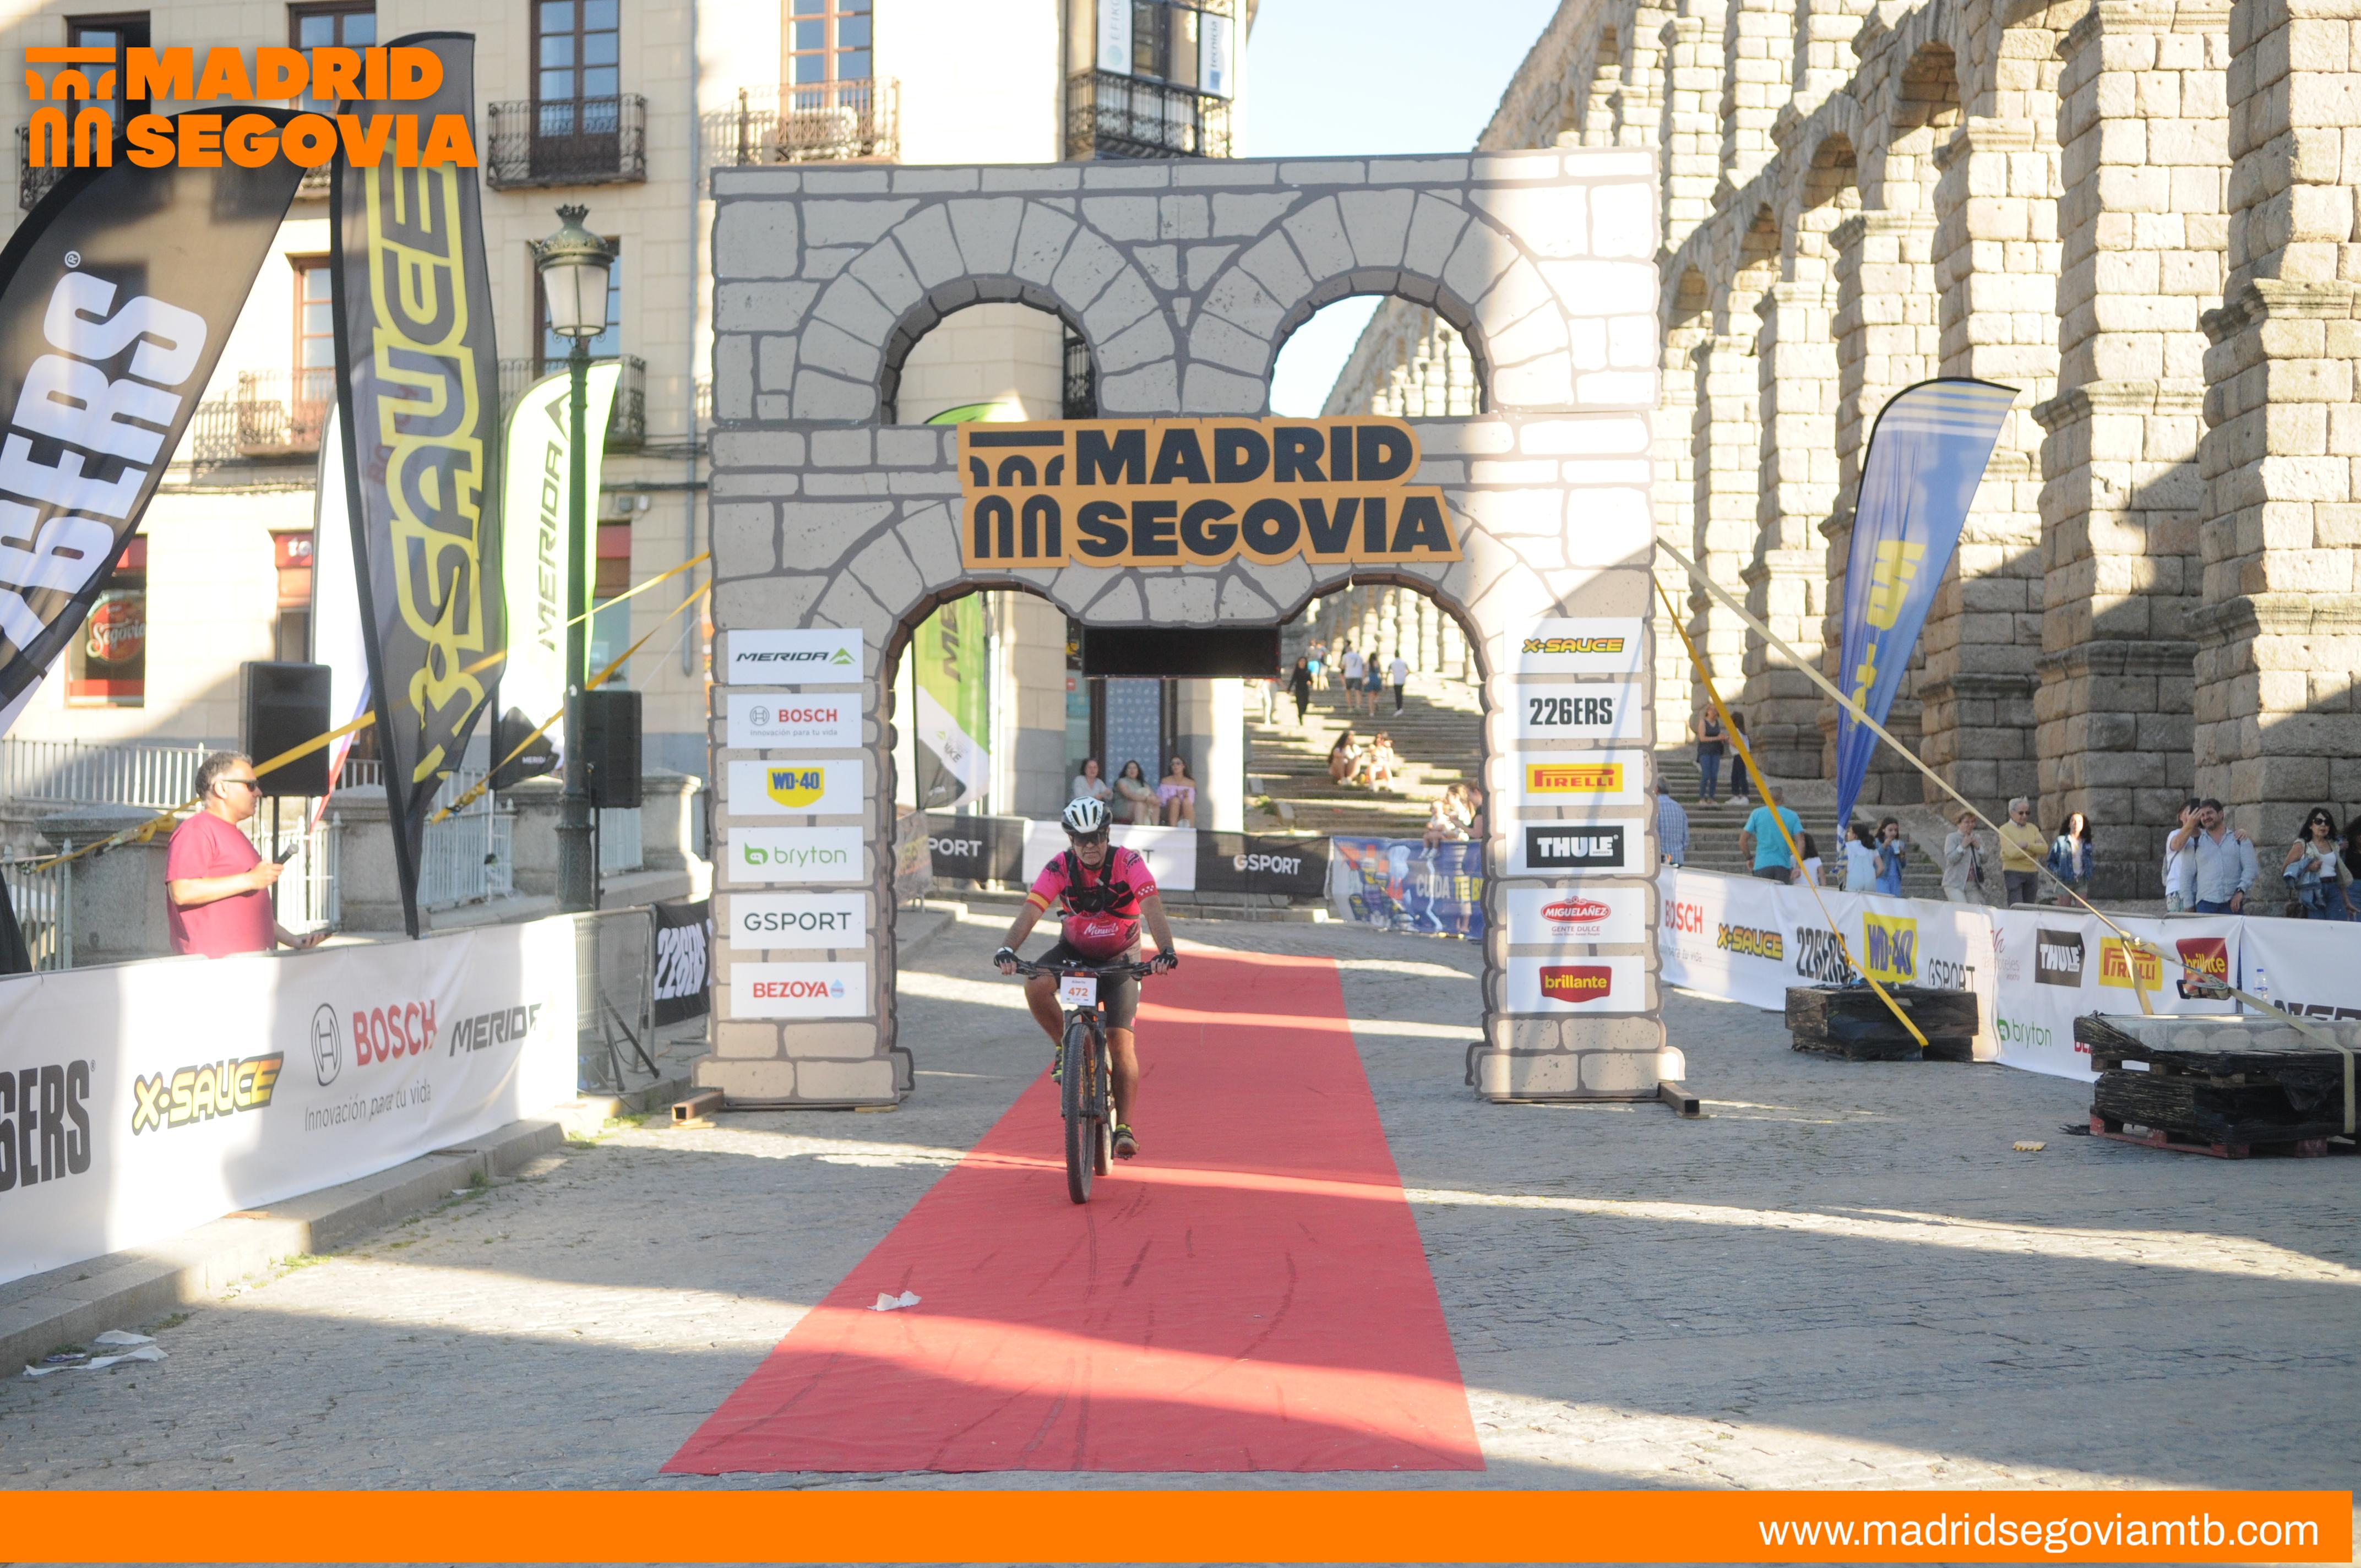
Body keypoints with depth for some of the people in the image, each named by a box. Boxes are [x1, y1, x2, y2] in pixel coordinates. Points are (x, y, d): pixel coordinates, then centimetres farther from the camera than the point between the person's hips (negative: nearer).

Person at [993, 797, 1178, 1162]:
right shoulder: (1059, 868, -18)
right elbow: (1030, 912, -28)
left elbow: (1152, 909, -34)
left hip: (1120, 958, -2)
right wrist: (1006, 950, -45)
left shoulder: (1129, 862, -22)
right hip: (1074, 951, 2)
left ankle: (1125, 1127, -8)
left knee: (1120, 1039, -16)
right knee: (1036, 985, -30)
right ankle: (1064, 1046, -4)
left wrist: (1166, 951, -51)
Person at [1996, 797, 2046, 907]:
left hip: (2032, 873, 5)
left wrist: (2028, 845, -15)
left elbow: (2044, 848, 0)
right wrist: (2034, 848, -7)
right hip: (2014, 873, -5)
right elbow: (2011, 852, -16)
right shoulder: (2005, 829, -2)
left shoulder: (2033, 828, 14)